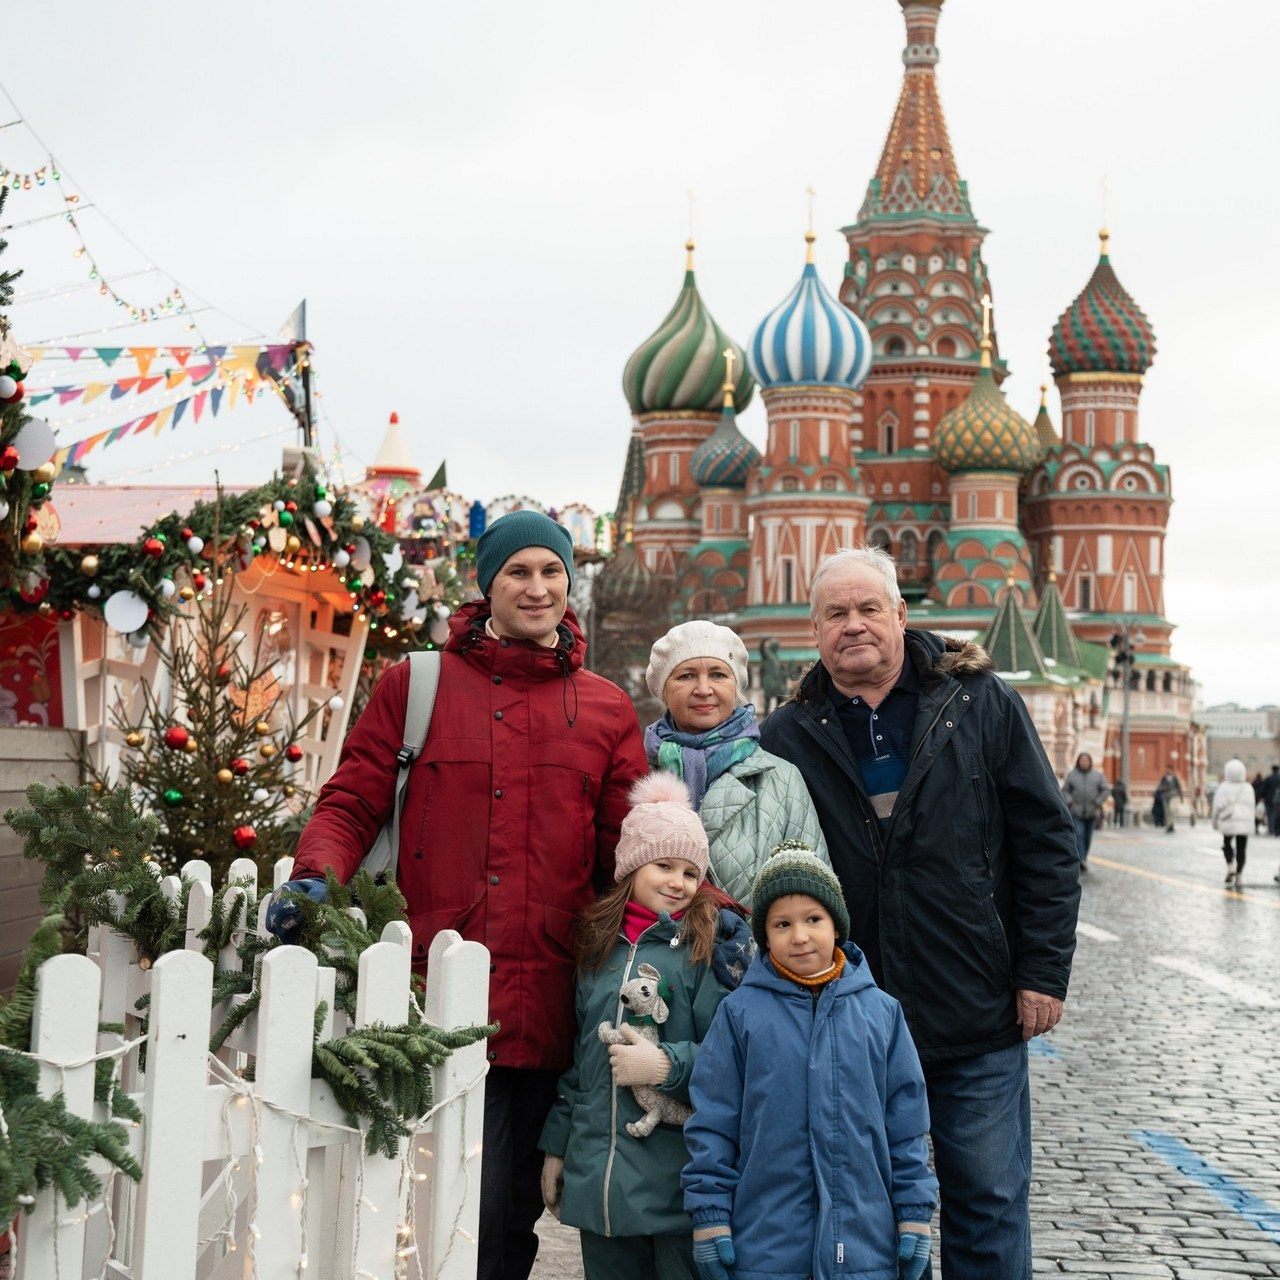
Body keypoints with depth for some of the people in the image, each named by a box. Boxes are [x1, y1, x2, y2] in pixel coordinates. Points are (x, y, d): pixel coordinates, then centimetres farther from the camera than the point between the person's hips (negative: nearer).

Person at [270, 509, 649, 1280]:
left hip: (542, 1008, 2)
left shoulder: (607, 712, 13)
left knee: (511, 1213, 10)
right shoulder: (418, 684, 7)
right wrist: (316, 879, -15)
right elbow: (351, 805, 4)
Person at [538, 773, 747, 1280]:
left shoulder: (716, 939, -4)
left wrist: (669, 1065, -20)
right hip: (597, 1176, 5)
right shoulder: (598, 944, 13)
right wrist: (557, 1145, 20)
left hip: (679, 1181, -5)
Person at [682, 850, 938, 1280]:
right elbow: (711, 1120, 0)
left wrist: (914, 1215, 6)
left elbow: (906, 1123, 8)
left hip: (865, 1246, 1)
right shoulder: (740, 1012, -2)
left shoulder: (881, 1011, 4)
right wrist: (708, 1215, -2)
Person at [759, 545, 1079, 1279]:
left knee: (989, 1203, 7)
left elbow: (1047, 841, 0)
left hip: (980, 1022, -1)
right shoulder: (791, 735, 3)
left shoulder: (981, 704, 0)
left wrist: (1044, 972, -5)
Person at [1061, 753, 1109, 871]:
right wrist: (1069, 801, -10)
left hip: (1091, 812, 2)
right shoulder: (1072, 775, 7)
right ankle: (1081, 861, -23)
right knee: (1079, 835, -16)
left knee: (1088, 838, 7)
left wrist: (1098, 802, -8)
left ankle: (1084, 859, 22)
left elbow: (1105, 790, 5)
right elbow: (1065, 790, 7)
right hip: (1076, 812, -2)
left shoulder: (1098, 775, 8)